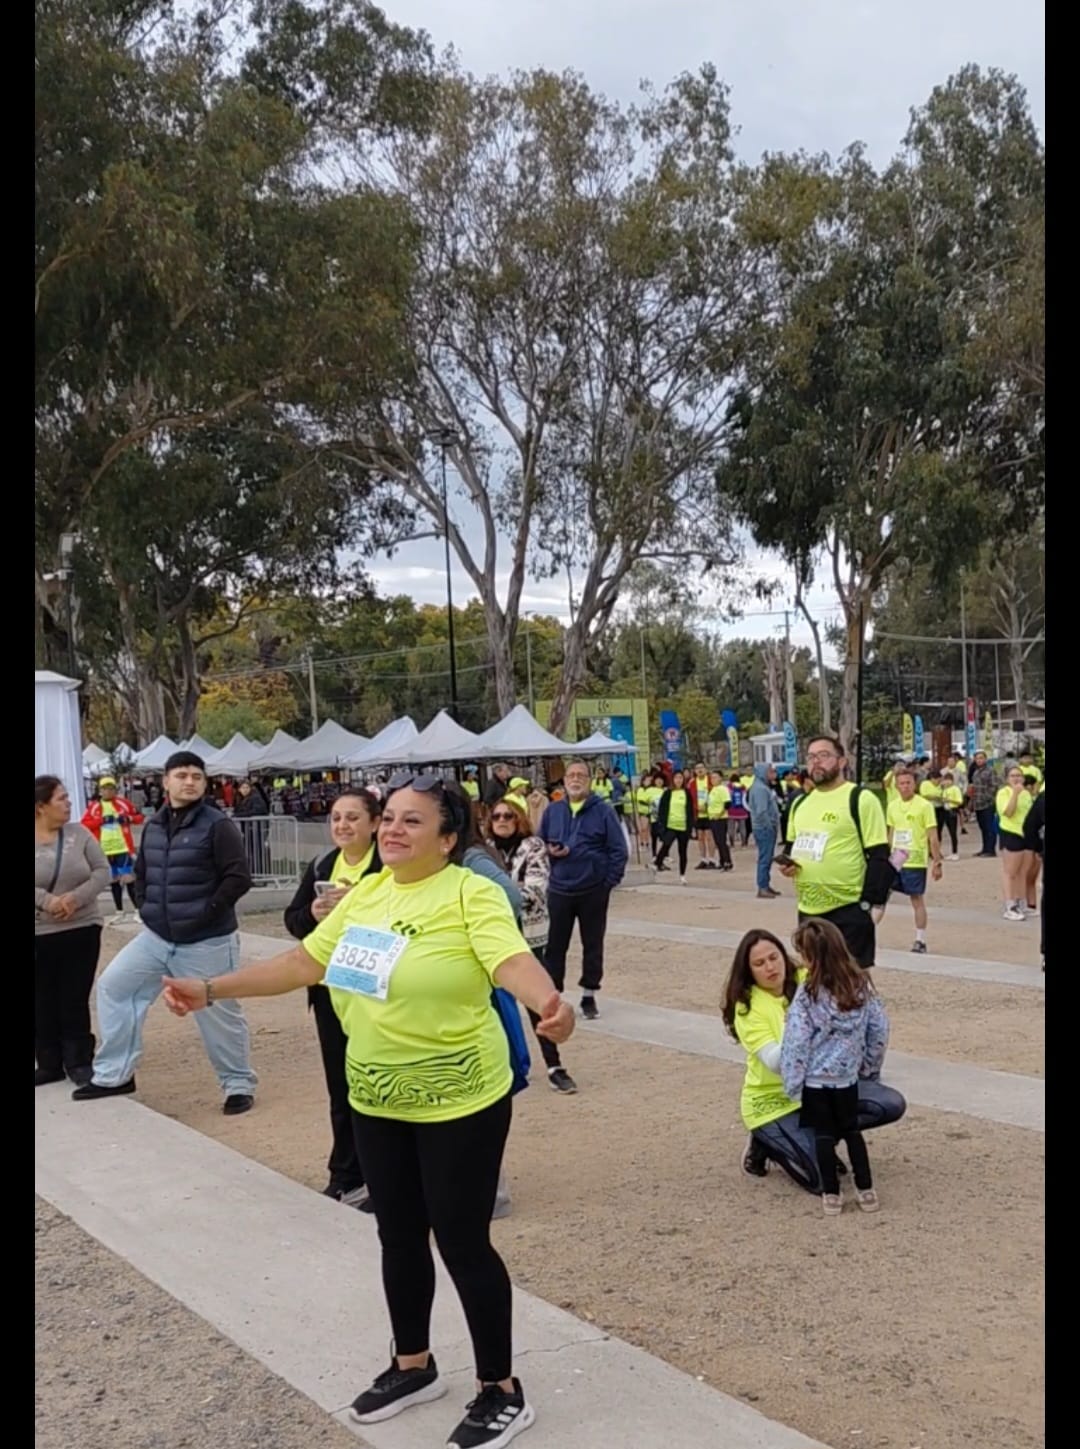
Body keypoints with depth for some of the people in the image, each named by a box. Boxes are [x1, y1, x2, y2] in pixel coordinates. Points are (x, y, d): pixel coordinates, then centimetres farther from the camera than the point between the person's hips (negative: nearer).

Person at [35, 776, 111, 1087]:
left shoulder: (79, 833, 0)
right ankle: (49, 1064, 20)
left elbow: (102, 871, -1)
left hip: (82, 929, 1)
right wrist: (47, 901, -23)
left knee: (75, 999, 4)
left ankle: (79, 1061, 15)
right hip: (40, 935, 0)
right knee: (43, 1002, 7)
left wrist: (76, 898, -16)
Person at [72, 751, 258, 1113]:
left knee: (218, 1013, 1)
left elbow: (239, 878, -17)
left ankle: (239, 1085, 19)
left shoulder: (217, 825, -12)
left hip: (206, 942, -7)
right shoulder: (154, 826, 9)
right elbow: (141, 873, 22)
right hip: (157, 937, 7)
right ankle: (114, 1075, 20)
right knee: (113, 986, 8)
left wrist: (205, 914, -17)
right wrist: (147, 908, 9)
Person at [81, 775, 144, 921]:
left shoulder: (123, 803, 2)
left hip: (123, 847, -2)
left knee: (128, 878, -6)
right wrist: (101, 820, -14)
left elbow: (140, 817, 6)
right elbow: (84, 824, -3)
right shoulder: (94, 806, 5)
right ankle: (119, 912, 21)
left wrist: (128, 818, -13)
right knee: (113, 880, 12)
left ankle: (138, 909, 1)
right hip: (104, 850, 3)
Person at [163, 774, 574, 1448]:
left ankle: (503, 1391, 22)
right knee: (400, 1236, 20)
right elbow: (305, 962, 10)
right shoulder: (365, 894, 4)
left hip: (460, 1102, -7)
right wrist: (212, 990, 10)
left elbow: (513, 961, -32)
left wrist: (549, 1003, -53)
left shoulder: (472, 894, -17)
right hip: (377, 1102, 7)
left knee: (463, 1242, 3)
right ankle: (414, 1365, 41)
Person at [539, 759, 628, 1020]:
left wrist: (610, 881, -10)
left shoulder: (602, 811, -4)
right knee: (554, 944, 5)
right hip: (559, 890, 2)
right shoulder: (553, 810, 5)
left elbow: (619, 850, -4)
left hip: (593, 891, -2)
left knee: (593, 945, 9)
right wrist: (549, 850, -8)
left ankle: (589, 995, 21)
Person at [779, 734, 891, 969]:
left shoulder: (861, 799, -9)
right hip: (808, 909, 7)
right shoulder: (800, 803, 13)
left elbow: (879, 857, -12)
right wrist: (787, 863, 3)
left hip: (849, 910, -7)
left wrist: (870, 903, -17)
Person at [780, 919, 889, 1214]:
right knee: (851, 1130, 18)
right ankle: (865, 1190, 18)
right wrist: (869, 1065, 15)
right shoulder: (861, 987, -5)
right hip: (847, 1077, 3)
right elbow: (880, 1029, 2)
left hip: (815, 1079, -3)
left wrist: (792, 1082, -9)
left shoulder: (808, 994, -18)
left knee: (824, 1134, 9)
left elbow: (796, 1041, -17)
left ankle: (831, 1195, 12)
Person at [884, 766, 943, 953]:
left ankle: (920, 941, 11)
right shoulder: (892, 806, 7)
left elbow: (933, 837, -9)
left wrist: (937, 863, -11)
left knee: (917, 899, 3)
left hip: (915, 861, -5)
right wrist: (887, 857, 17)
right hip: (895, 861, 5)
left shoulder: (924, 805, -9)